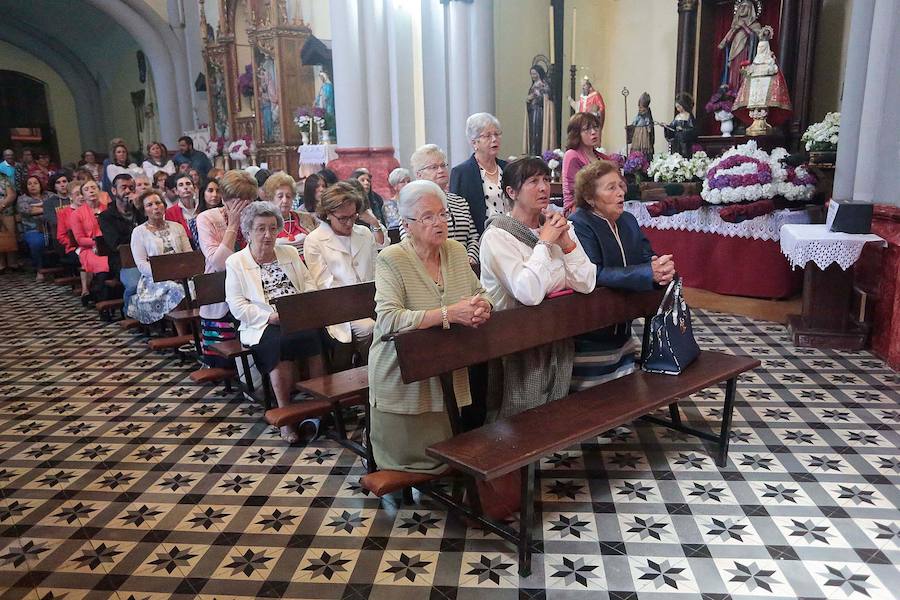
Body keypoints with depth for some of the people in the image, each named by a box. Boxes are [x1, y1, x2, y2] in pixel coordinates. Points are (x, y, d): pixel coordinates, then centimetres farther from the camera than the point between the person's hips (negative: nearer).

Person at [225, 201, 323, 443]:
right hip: (262, 326, -3)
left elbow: (309, 284, 16)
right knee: (280, 344, -35)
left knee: (316, 336, -31)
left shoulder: (290, 253, 20)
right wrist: (271, 317, -14)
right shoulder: (236, 262, 8)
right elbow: (237, 305, -1)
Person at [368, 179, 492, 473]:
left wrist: (482, 305, -13)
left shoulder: (456, 251, 4)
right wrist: (448, 314, -32)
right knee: (410, 457, 8)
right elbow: (388, 319, -28)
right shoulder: (391, 260, -16)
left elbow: (479, 293, 13)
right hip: (404, 381, -5)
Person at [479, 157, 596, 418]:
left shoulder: (557, 227, 5)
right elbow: (529, 294, -28)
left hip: (558, 344, 6)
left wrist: (566, 242, -13)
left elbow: (586, 284, -2)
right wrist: (545, 242, -18)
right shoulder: (497, 235, -14)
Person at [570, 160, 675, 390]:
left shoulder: (628, 221, 9)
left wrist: (663, 267, -20)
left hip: (622, 334, 8)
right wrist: (648, 273, -31)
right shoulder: (580, 225, -16)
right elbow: (593, 274, -28)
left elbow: (648, 258, 4)